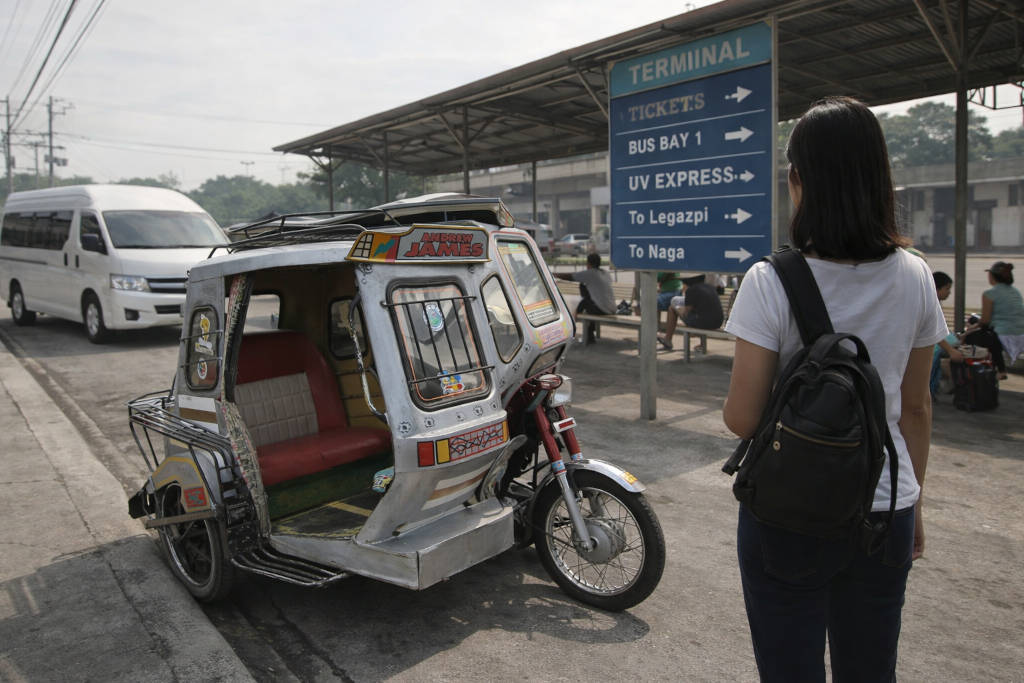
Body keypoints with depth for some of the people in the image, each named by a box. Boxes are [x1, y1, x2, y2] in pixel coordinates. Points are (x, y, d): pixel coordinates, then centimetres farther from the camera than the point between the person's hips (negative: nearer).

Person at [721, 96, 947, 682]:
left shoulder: (772, 283, -18)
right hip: (885, 512, 4)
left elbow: (742, 418, -17)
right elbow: (916, 408, 5)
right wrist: (914, 501, 17)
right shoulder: (914, 278, -4)